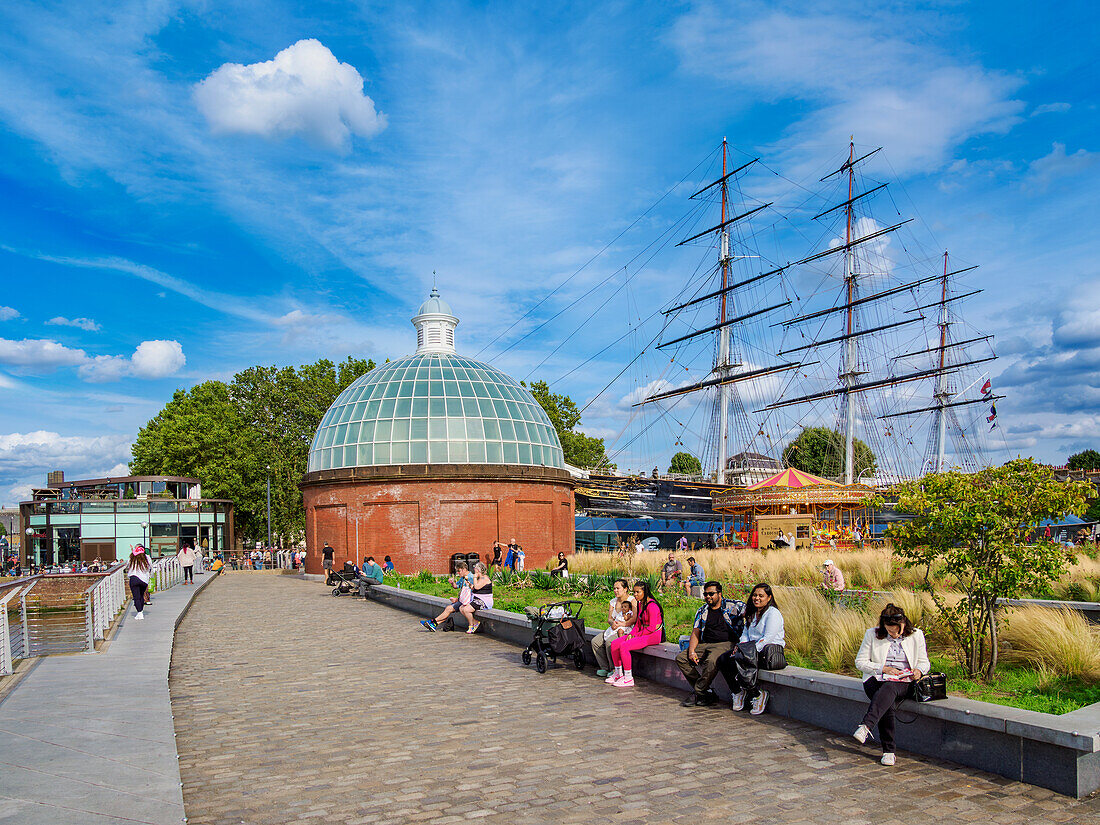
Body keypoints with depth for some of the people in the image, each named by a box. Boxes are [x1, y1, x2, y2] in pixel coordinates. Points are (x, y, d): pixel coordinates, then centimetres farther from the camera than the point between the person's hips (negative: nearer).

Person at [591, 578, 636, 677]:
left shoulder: (632, 600, -8)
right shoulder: (612, 602, 14)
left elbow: (635, 618, -18)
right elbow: (609, 618, 10)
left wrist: (622, 624, -23)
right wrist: (612, 623, -13)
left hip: (626, 631, -7)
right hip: (614, 630, 7)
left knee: (609, 642, -31)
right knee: (595, 641, -12)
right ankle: (605, 668, -6)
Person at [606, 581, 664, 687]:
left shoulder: (652, 605, -17)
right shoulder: (640, 604, 12)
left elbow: (651, 628, -20)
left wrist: (636, 636, -14)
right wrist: (631, 634, 1)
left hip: (654, 635, -9)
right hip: (642, 633, 9)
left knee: (624, 646, -26)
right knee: (614, 644, -3)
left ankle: (629, 679, -19)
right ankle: (618, 674, 8)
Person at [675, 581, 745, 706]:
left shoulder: (732, 606, 1)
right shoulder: (702, 611, 16)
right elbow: (695, 633, 14)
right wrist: (691, 651, -5)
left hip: (726, 644, -6)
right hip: (705, 645, 6)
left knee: (711, 661, -37)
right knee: (681, 658, -13)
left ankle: (698, 693, -16)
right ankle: (707, 693, -10)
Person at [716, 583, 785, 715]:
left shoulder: (773, 614, -8)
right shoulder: (752, 614, 19)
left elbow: (767, 638, -16)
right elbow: (745, 634, 17)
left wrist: (752, 650, -21)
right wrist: (739, 647, -2)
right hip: (753, 649, 8)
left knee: (738, 661, -32)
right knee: (722, 660, -12)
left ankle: (757, 695, -18)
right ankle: (738, 692, -5)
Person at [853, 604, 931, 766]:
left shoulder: (916, 635, 9)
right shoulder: (872, 634, 4)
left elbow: (924, 662, 17)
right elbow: (860, 661, 5)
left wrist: (919, 671, -7)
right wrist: (883, 668, -9)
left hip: (904, 682, 0)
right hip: (877, 679, 1)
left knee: (889, 688, -38)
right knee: (888, 706, -33)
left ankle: (865, 727, -55)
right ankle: (888, 751, -28)